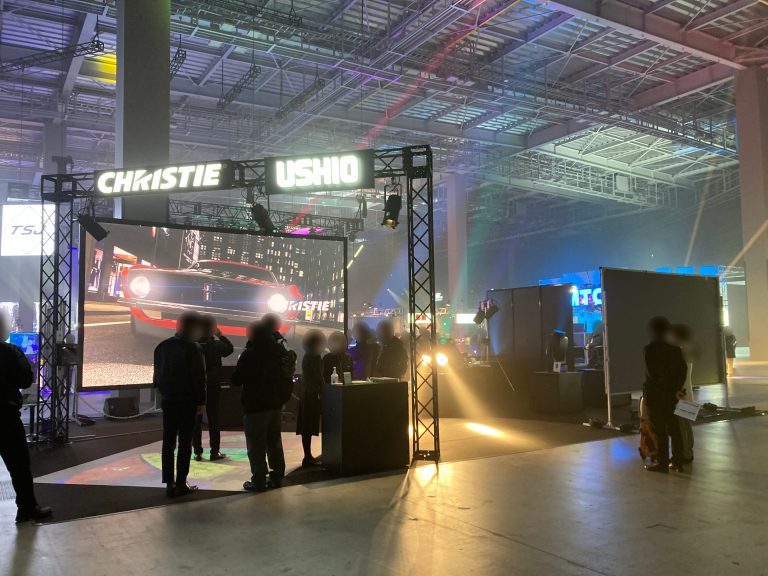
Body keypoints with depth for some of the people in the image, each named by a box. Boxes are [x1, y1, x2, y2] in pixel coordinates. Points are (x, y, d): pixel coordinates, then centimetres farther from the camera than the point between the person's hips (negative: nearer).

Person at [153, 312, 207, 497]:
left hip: (167, 400, 5)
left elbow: (157, 375, 11)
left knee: (168, 442, 9)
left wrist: (164, 392, 16)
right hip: (187, 402, -5)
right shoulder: (192, 348, -13)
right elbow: (199, 377, -14)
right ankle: (181, 484, 3)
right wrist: (200, 401, -7)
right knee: (185, 443, 2)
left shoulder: (162, 346, 7)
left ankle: (169, 483, 11)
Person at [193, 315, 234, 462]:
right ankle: (215, 451, 7)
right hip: (212, 386, -2)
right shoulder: (214, 344, -13)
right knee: (213, 418, 6)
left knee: (196, 419, 7)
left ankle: (197, 452, 9)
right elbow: (230, 348, 2)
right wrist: (220, 335, 7)